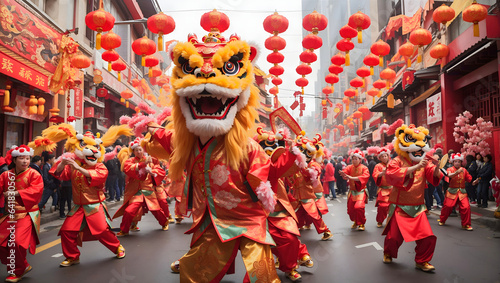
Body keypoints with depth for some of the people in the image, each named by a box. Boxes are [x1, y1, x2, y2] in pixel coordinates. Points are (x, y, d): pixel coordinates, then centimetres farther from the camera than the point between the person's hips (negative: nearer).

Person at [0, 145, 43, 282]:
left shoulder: (34, 174, -7)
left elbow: (36, 190, -19)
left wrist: (16, 193, -25)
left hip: (27, 214, -6)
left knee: (18, 242, -17)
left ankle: (17, 272, 9)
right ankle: (23, 266, 24)